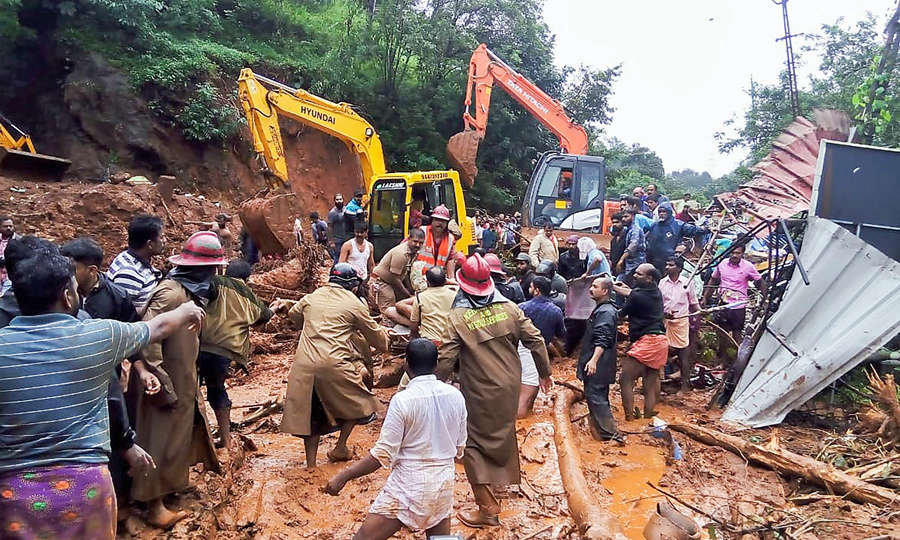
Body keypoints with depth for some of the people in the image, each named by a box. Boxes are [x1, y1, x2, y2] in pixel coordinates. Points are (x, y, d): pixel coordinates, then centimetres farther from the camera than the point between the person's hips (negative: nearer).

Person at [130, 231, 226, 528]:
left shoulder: (190, 290, 4)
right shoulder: (171, 293, -25)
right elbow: (148, 339, -29)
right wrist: (162, 387, -25)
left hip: (182, 381, 9)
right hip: (166, 383, -9)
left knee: (183, 429, 22)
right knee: (163, 439, 4)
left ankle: (174, 482, 41)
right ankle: (155, 507, 18)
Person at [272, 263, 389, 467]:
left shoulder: (311, 297, 15)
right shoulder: (354, 304, 3)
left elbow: (293, 315, 34)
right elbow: (375, 335, 13)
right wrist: (384, 344, 35)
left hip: (304, 364, 4)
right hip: (333, 364, -4)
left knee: (310, 414, 15)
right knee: (358, 401, 20)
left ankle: (311, 464, 18)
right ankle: (340, 448, 22)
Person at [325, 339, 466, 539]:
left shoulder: (402, 400, -17)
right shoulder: (455, 396, -1)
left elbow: (383, 454, -16)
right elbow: (459, 449, 8)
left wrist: (343, 477, -6)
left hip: (409, 485, -5)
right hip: (444, 484, 6)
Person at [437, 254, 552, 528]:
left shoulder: (459, 316, -17)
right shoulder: (509, 307, -6)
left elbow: (446, 359, -18)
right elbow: (535, 340, -4)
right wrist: (544, 373, 10)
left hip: (479, 392, -5)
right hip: (510, 385, 5)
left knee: (473, 442, 8)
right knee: (504, 431, 27)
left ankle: (487, 506, 5)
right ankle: (507, 476, 49)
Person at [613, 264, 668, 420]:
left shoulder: (638, 297, -15)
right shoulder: (656, 293, 11)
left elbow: (621, 314, 0)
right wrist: (613, 287, 28)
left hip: (646, 341, -10)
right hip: (661, 341, 10)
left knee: (626, 380, -5)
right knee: (651, 381, 15)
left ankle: (629, 418, -8)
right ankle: (648, 414, 23)